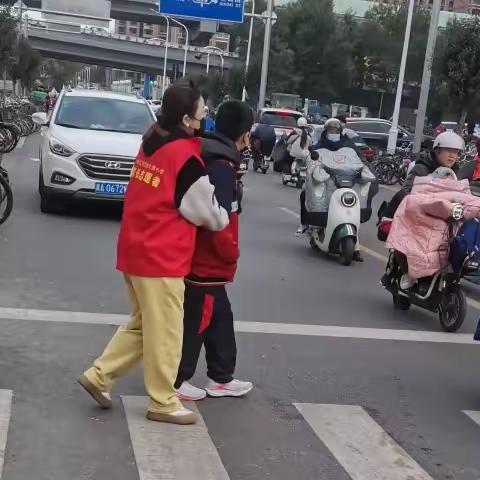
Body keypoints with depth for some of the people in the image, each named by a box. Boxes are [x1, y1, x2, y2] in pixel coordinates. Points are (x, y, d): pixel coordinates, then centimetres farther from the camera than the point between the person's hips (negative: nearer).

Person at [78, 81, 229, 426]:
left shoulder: (152, 144, 6)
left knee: (142, 324, 21)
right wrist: (225, 218, 13)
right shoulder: (187, 157, -17)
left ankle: (100, 375, 22)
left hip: (135, 250, 8)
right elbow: (209, 214, -8)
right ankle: (164, 403, 15)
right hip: (161, 258, -8)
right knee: (164, 333, 4)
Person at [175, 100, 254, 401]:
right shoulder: (222, 167, -21)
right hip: (207, 262, -10)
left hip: (198, 258, 10)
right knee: (195, 322, 3)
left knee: (220, 318, 18)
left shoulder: (206, 157, 9)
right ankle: (175, 381, 16)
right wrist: (232, 254, -10)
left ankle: (221, 378, 29)